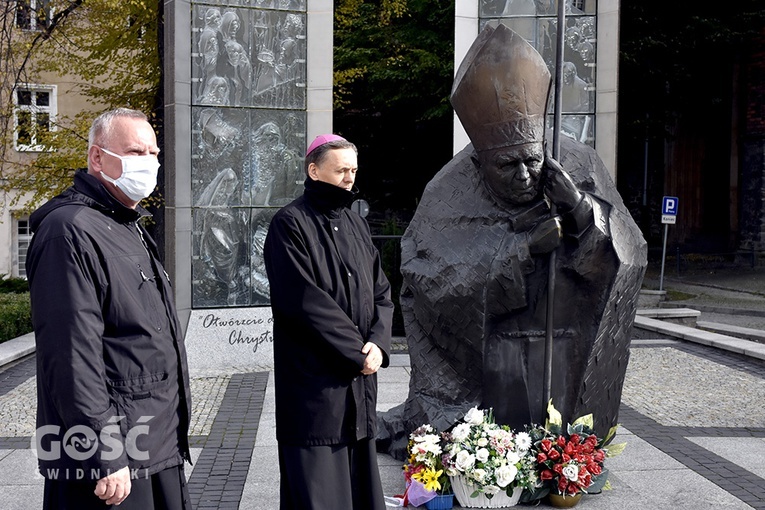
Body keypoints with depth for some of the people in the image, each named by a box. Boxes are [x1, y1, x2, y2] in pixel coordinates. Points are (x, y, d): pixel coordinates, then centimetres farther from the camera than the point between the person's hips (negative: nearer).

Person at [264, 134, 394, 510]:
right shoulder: (290, 224, -8)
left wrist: (378, 343, -6)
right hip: (313, 382, -7)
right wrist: (357, 352, -13)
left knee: (359, 479, 12)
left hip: (359, 378, 7)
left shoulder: (355, 224, 14)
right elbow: (305, 302, -16)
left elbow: (381, 292, 11)